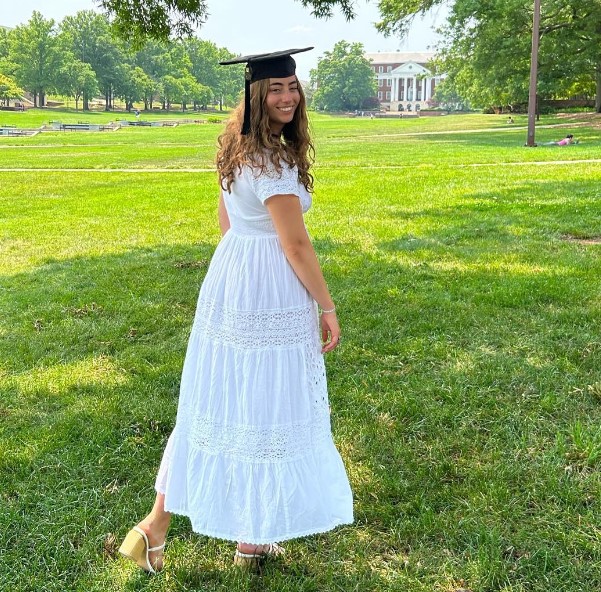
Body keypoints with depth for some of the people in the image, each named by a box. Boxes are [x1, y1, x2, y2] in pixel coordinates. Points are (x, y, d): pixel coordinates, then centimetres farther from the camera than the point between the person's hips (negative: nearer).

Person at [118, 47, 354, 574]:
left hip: (229, 278, 9)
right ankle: (253, 538, 24)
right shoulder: (273, 160, -19)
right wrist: (328, 307, -8)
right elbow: (296, 245, -17)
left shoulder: (238, 149, 10)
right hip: (270, 293, -9)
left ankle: (157, 524, 24)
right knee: (268, 410, 6)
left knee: (214, 405, 16)